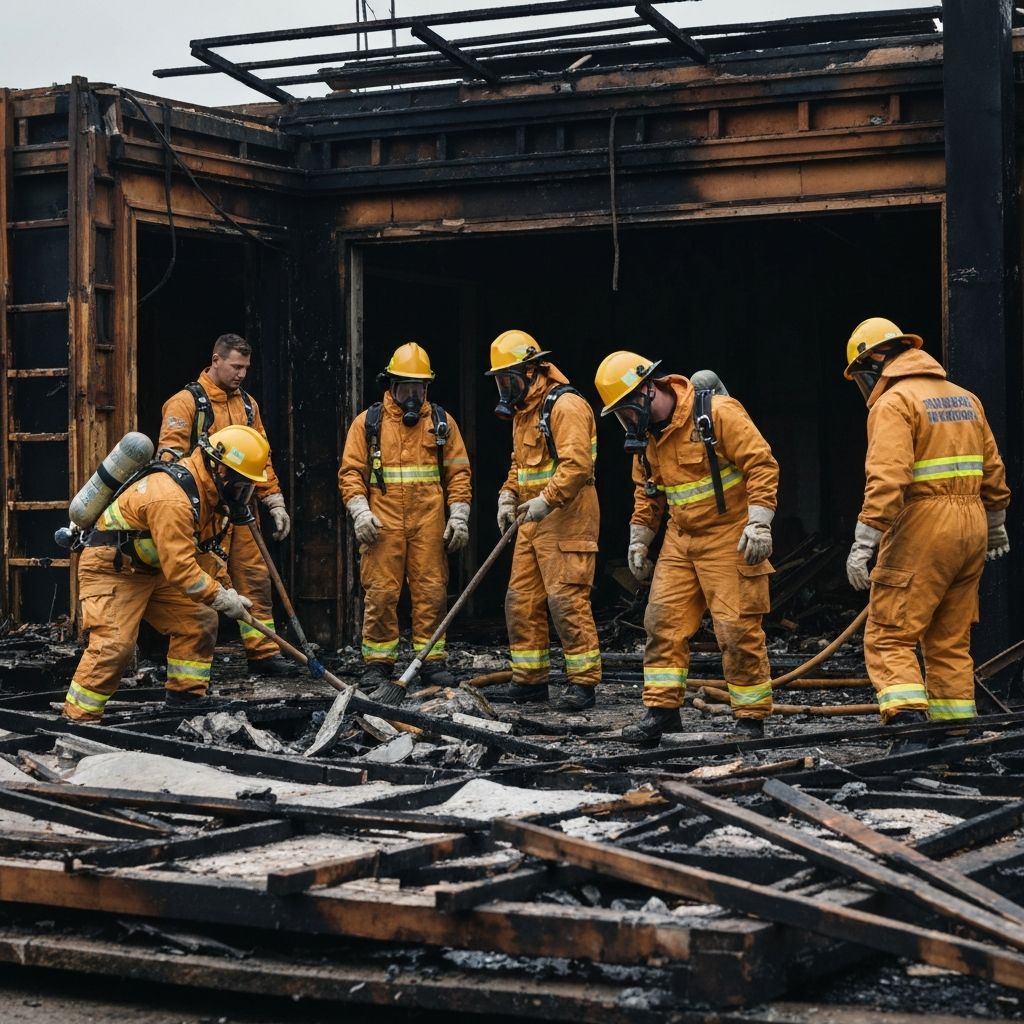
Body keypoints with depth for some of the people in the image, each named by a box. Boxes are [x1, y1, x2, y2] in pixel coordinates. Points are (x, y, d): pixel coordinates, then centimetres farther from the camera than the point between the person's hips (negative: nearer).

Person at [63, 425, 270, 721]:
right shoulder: (171, 499, -32)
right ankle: (77, 720, -15)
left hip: (152, 569, 10)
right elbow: (180, 568, -32)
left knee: (199, 621, 5)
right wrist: (222, 599, -23)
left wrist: (226, 586, 5)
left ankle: (186, 696, 13)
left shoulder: (207, 491, 1)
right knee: (114, 644, -22)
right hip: (109, 570, -10)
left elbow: (202, 550, 15)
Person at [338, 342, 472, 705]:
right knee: (381, 593, -3)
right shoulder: (368, 422, 7)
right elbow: (350, 471, 4)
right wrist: (360, 511, -10)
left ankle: (432, 661, 8)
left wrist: (459, 515, 1)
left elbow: (458, 471, 10)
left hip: (429, 523, 1)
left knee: (431, 591, 0)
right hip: (383, 523, -1)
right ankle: (378, 664, 4)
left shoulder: (442, 422, 11)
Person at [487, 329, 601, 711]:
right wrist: (508, 496, 11)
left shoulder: (565, 406, -13)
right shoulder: (523, 411, 18)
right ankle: (529, 679, 17)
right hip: (532, 522, 10)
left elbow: (577, 464, -24)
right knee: (521, 600, 9)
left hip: (566, 519, -10)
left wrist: (547, 500, -28)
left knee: (567, 600, -10)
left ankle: (584, 682, -3)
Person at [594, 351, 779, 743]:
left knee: (738, 629, -5)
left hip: (730, 538, -7)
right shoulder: (646, 434, 7)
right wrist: (638, 540, 17)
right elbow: (646, 491, 21)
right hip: (681, 541, 7)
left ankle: (751, 717, 6)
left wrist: (759, 524, -23)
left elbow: (762, 464, -19)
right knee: (663, 622, 2)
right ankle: (662, 710, 9)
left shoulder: (718, 413, -17)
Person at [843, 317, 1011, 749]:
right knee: (951, 642, 13)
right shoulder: (964, 398, 16)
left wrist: (864, 543, -23)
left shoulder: (893, 403, -9)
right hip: (971, 527, 8)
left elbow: (886, 479, -21)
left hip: (921, 529, -8)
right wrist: (996, 527, 34)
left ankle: (908, 725, -21)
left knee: (888, 638, -6)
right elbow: (993, 470, 22)